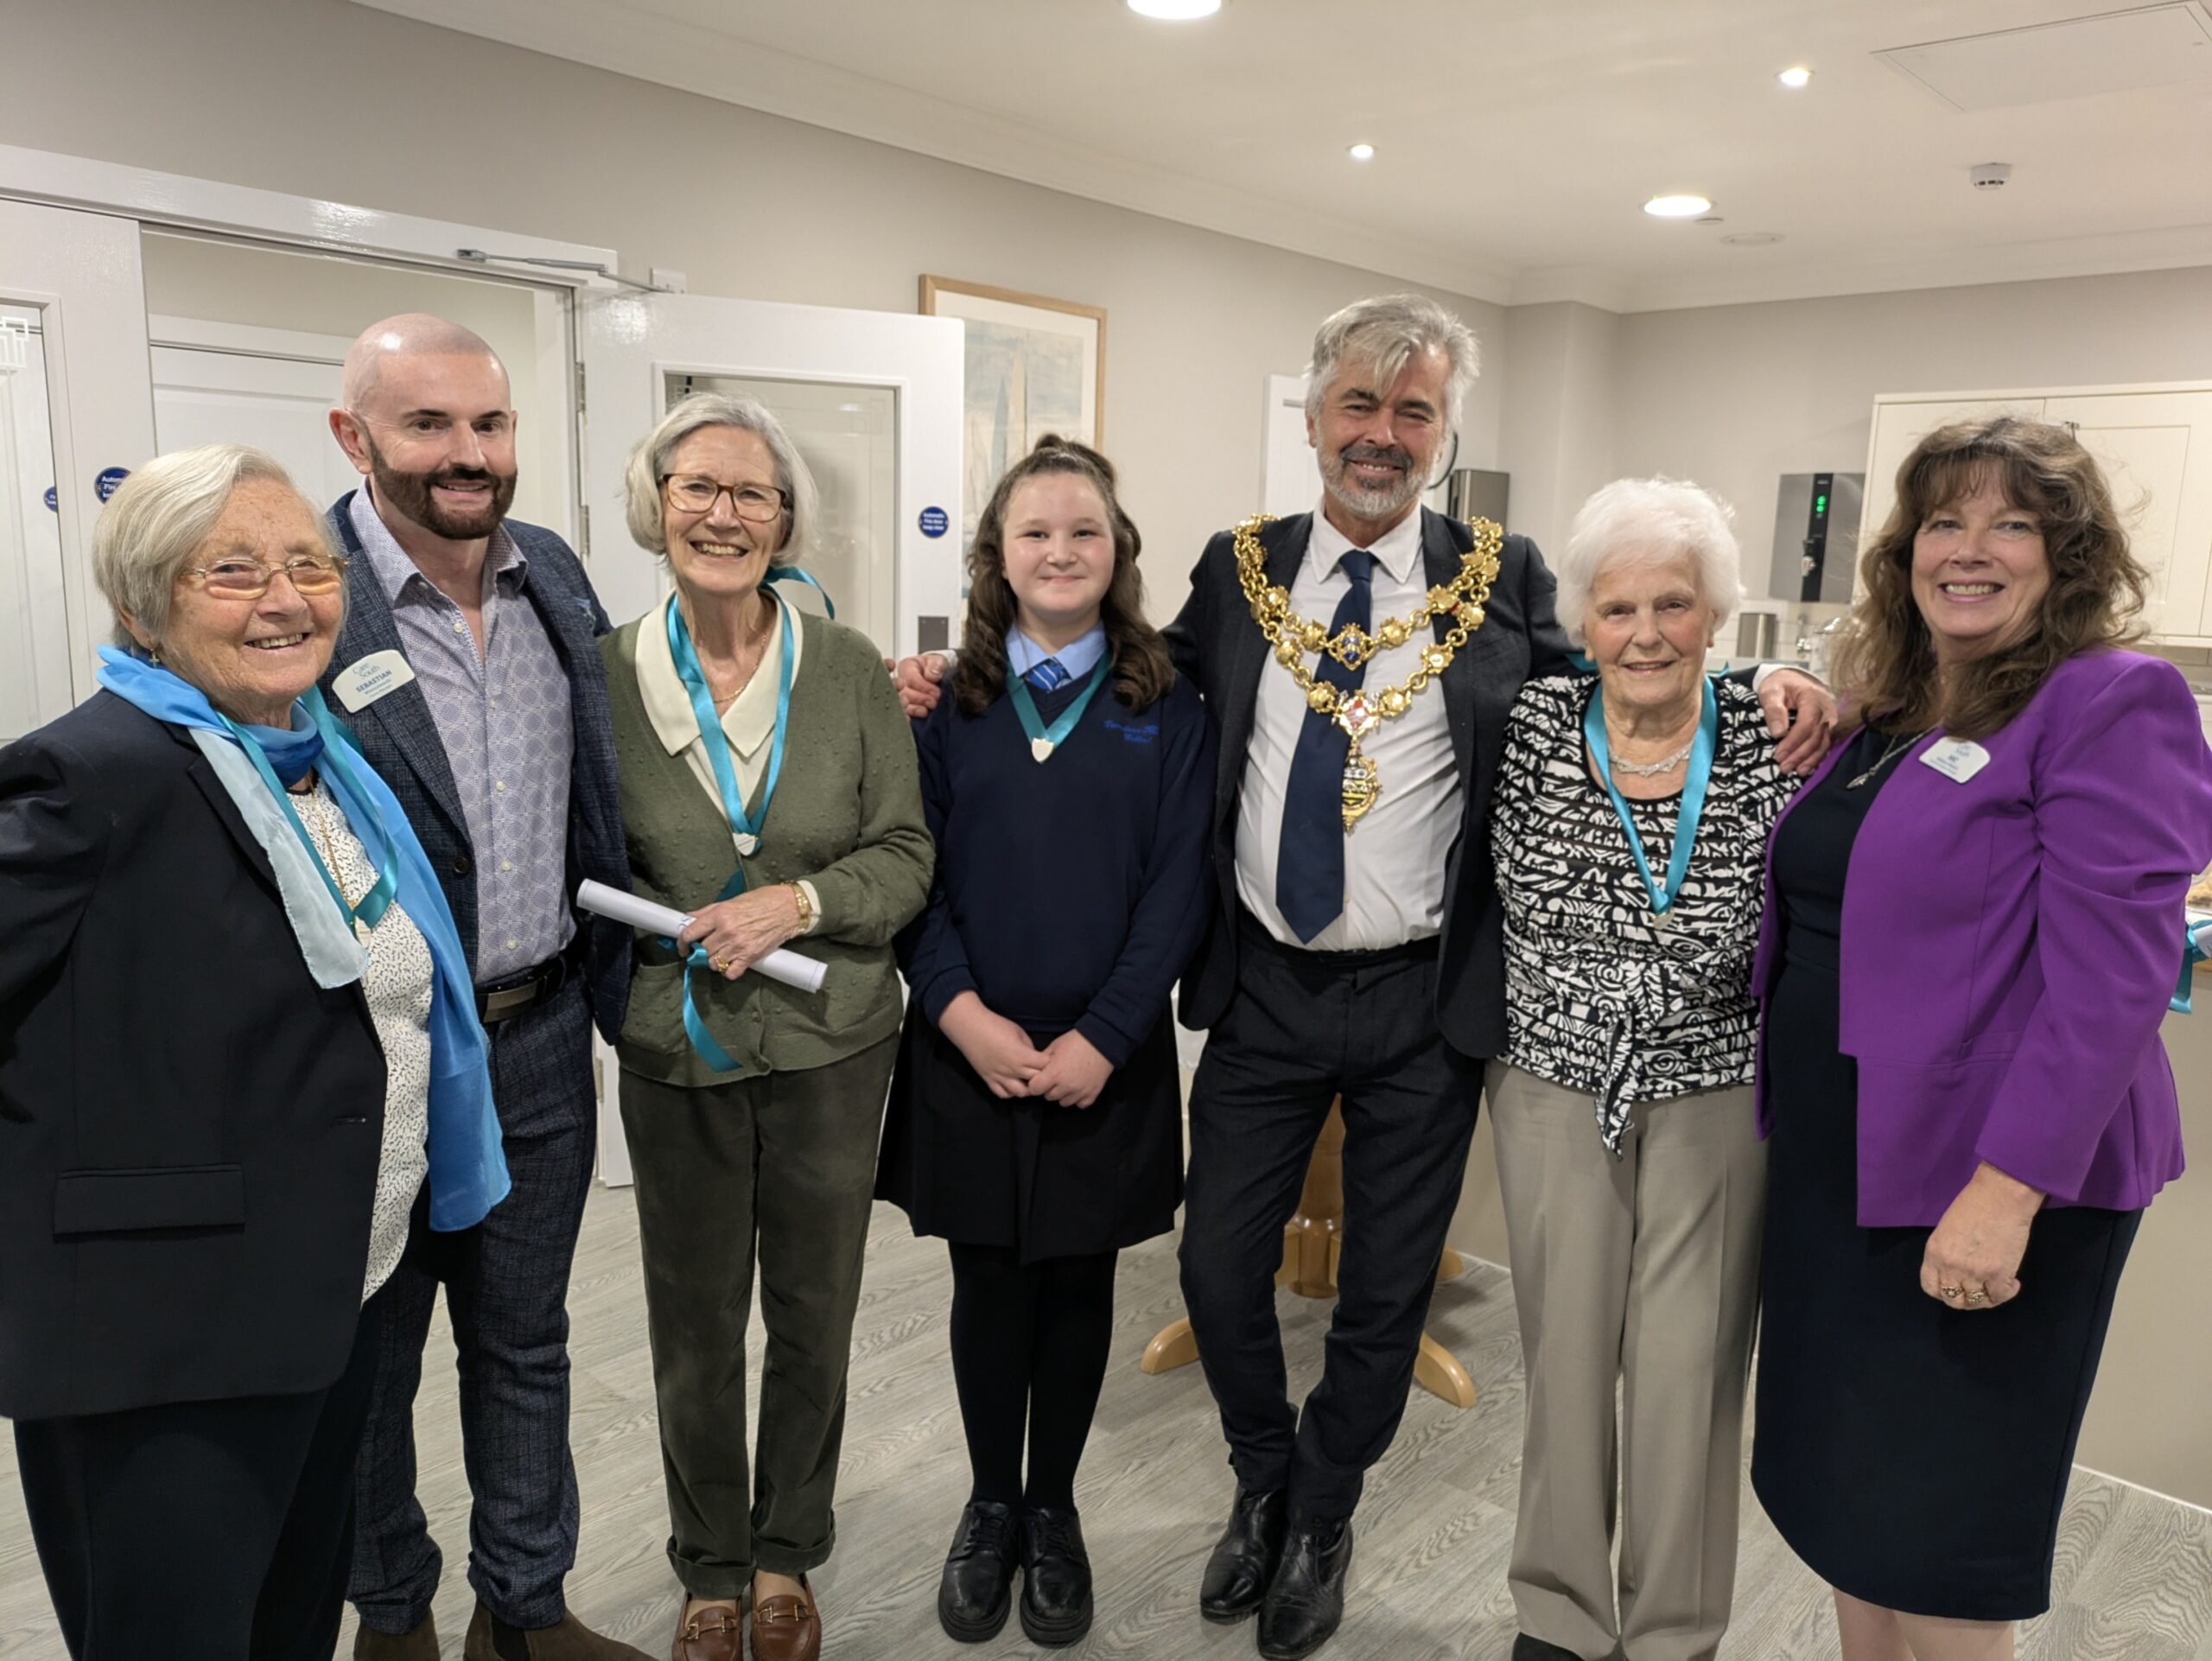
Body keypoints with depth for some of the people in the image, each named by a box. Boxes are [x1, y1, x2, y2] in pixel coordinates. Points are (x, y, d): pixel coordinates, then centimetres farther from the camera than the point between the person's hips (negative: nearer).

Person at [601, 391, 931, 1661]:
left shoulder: (851, 668, -5)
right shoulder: (606, 674, -4)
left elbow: (905, 857, -4)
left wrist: (798, 904, -18)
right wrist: (667, 932, -10)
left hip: (833, 1046, 0)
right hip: (675, 1052, 0)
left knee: (814, 1318, 14)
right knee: (695, 1328, 12)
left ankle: (788, 1558, 38)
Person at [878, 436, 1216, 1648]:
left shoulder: (1166, 709, 0)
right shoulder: (948, 703, 3)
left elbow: (1177, 886, -5)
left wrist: (1102, 1037, -13)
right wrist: (962, 1013, -14)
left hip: (1106, 1058, 0)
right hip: (968, 1050, 1)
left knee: (1077, 1281, 13)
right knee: (988, 1283, 12)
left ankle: (1053, 1511, 32)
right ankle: (990, 1507, 32)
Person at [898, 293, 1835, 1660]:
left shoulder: (1504, 579, -1)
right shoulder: (1238, 570, 3)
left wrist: (1757, 691, -12)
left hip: (1426, 1001, -1)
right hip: (1262, 987, 1)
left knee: (1388, 1291, 13)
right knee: (1219, 1266, 10)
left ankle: (1321, 1521, 41)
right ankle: (1264, 1485, 41)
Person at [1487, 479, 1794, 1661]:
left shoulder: (1767, 738, -8)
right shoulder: (1531, 726, -6)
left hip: (1715, 1094, -1)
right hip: (1555, 1084, 1)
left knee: (1690, 1366, 7)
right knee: (1564, 1350, 12)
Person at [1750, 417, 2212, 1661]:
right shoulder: (1886, 708, 10)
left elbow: (2109, 977, -20)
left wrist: (2007, 1190, -24)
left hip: (1991, 1181, -7)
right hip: (1835, 1155, 7)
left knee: (1935, 1519, 6)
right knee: (1839, 1474, 18)